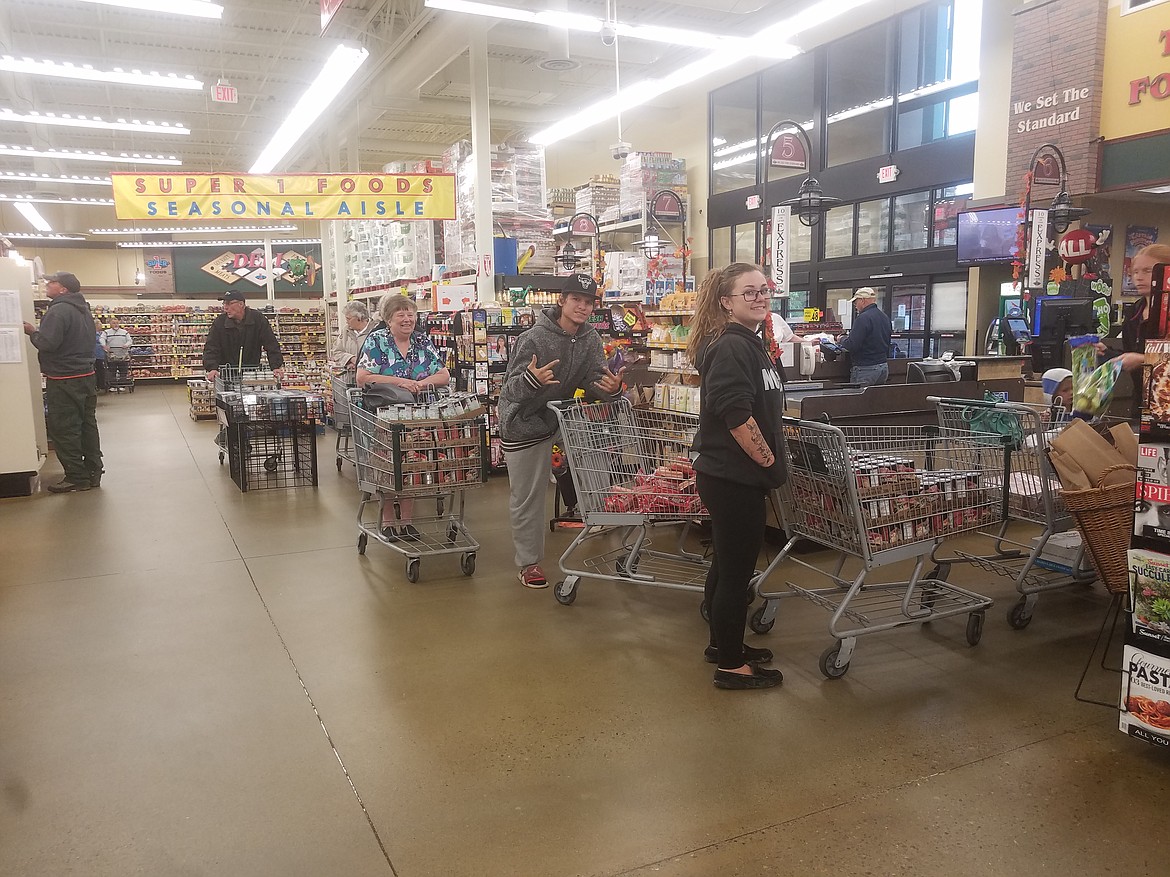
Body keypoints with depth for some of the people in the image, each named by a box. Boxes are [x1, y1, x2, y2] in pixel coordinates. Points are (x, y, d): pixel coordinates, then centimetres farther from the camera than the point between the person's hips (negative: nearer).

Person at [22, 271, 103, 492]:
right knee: (87, 425, 13)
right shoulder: (84, 310, 14)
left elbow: (47, 342, -25)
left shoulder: (59, 310, -17)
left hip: (64, 381, -9)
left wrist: (32, 331, -5)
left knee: (63, 429, -2)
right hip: (86, 376, 9)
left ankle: (77, 477, 2)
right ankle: (93, 472, 19)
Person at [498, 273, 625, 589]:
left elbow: (592, 382, -11)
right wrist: (531, 379, -48)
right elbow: (511, 388, -25)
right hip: (523, 424, -5)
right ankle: (529, 561, 17)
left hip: (555, 419, 5)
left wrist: (611, 387, -33)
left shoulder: (590, 339, -5)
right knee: (527, 497, 4)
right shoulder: (533, 339, -23)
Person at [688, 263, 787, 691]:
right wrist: (770, 463, -15)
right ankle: (731, 665, 15)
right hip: (732, 478, -10)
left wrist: (770, 461, 12)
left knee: (727, 562, 20)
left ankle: (722, 643, 35)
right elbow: (736, 417, -25)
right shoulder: (730, 347, -18)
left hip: (736, 476, 10)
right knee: (737, 569, 1)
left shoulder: (749, 344, 14)